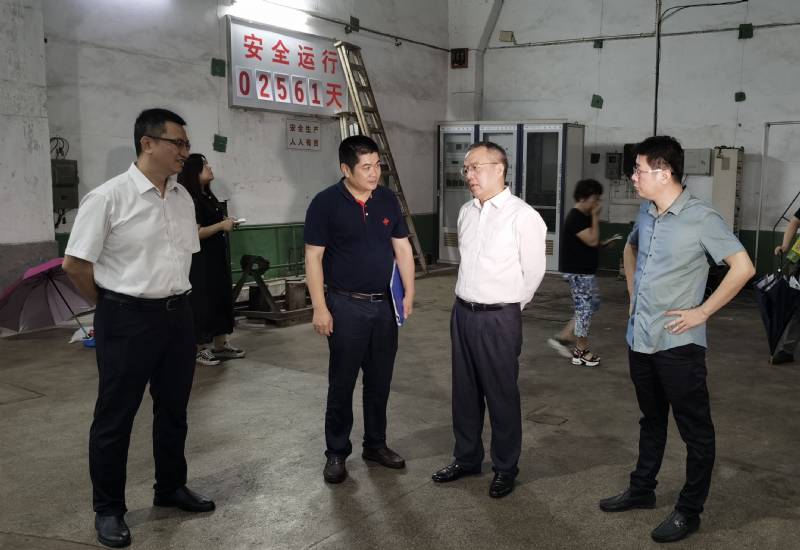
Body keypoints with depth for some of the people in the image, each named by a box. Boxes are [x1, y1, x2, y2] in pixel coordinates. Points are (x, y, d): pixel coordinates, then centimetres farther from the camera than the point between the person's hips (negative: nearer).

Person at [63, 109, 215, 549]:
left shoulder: (184, 199, 5)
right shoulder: (108, 197, -14)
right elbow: (75, 264, -9)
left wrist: (172, 298, 13)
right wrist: (114, 307, 1)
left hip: (178, 315, 6)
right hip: (127, 320, -6)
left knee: (173, 409, 18)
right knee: (115, 417, 6)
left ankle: (170, 487, 37)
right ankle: (108, 509, 23)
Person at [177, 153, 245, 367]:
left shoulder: (208, 196, 13)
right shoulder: (191, 200, -16)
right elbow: (195, 233, -24)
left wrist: (227, 223, 10)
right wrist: (222, 225, -18)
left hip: (217, 257, 10)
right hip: (201, 260, -10)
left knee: (221, 297, 12)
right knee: (202, 301, -2)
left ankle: (220, 345, 21)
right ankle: (198, 348, 8)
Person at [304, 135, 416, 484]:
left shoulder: (388, 199, 4)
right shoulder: (326, 203, -9)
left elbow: (402, 248, 9)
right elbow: (313, 258, -9)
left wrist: (409, 293, 4)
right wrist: (320, 308, -13)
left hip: (385, 305, 4)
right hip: (346, 305, -4)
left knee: (380, 380, 13)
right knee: (342, 382, 5)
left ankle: (376, 444, 28)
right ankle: (336, 452, 18)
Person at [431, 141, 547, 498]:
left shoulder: (523, 217, -13)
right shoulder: (466, 212, 7)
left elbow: (534, 272, -6)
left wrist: (509, 307, 4)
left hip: (499, 319, -6)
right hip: (462, 312, 6)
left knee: (501, 395, 6)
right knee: (464, 392, 16)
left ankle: (505, 468, 24)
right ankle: (466, 458, 34)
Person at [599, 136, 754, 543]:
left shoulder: (701, 218, -15)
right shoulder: (646, 213, 6)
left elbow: (743, 267, -15)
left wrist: (702, 311, -14)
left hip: (678, 343, -7)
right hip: (640, 338, 7)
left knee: (695, 430, 7)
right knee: (651, 420, 21)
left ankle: (689, 511, 19)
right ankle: (641, 490, 36)